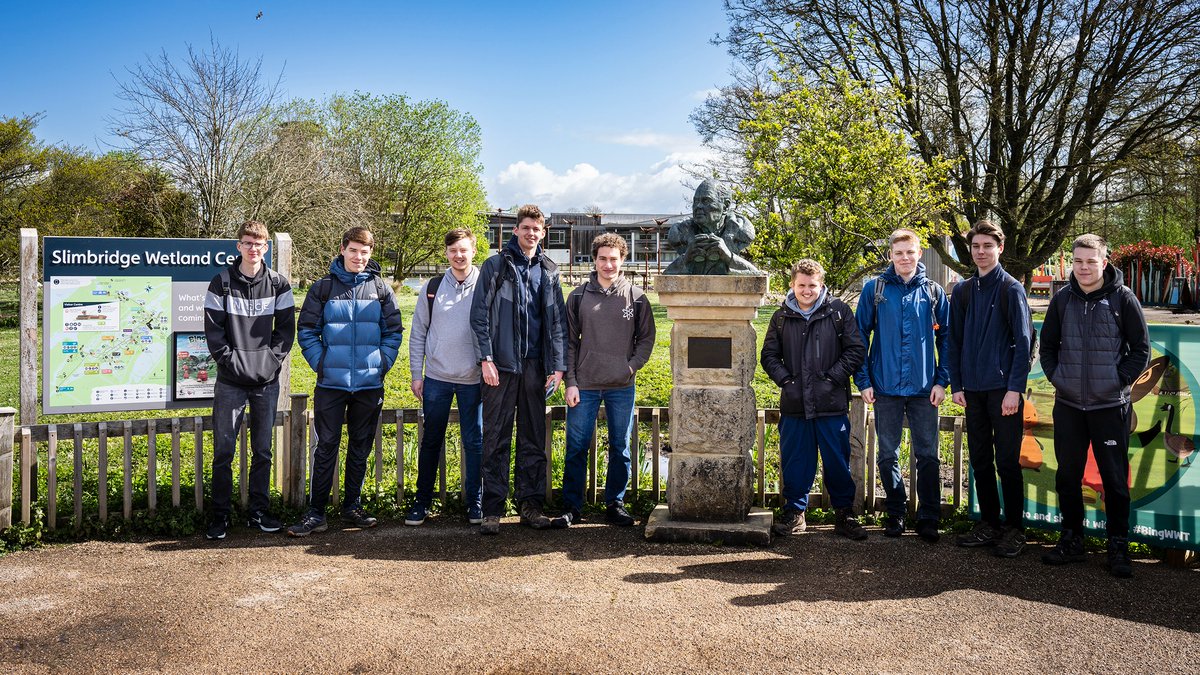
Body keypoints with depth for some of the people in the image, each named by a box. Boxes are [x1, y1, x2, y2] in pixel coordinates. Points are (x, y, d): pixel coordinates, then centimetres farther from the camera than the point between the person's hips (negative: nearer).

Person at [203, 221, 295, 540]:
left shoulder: (278, 284, 5)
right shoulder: (222, 283, 0)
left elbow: (287, 327, 6)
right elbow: (213, 328, -1)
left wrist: (273, 358, -6)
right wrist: (230, 359, -10)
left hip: (267, 380, 2)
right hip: (230, 381, -2)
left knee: (263, 451, 9)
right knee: (223, 451, 0)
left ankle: (259, 511, 20)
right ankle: (220, 515, 11)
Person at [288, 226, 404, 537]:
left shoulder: (381, 289, 5)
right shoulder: (323, 287, 2)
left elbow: (394, 332, 8)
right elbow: (307, 331, 4)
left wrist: (382, 364, -2)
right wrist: (320, 363, -6)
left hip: (370, 384, 2)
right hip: (331, 383, -1)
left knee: (361, 447, 11)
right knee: (326, 446, 1)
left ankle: (352, 507, 23)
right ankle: (315, 513, 7)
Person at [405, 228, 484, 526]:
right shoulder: (432, 288, 4)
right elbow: (418, 333, 7)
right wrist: (416, 374, 3)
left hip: (473, 379, -1)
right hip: (436, 378, 2)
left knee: (475, 442, 6)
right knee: (431, 441, 9)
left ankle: (475, 502, 17)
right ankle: (422, 501, 20)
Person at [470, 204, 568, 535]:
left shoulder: (549, 272, 12)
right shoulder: (495, 266, 3)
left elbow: (558, 321, 11)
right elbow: (479, 315, -2)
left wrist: (557, 365, 3)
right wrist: (486, 358, -10)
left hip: (535, 367, 3)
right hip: (501, 365, -3)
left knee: (534, 439, 8)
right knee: (496, 440, 0)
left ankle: (531, 504, 17)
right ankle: (493, 509, 7)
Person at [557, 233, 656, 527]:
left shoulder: (636, 297, 3)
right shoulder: (578, 296, 3)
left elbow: (646, 338, 7)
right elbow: (569, 342, 4)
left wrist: (632, 366, -9)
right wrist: (571, 382, -3)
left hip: (622, 386, 0)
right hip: (584, 386, 0)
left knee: (620, 448, 8)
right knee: (576, 448, 3)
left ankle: (615, 504, 21)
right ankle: (572, 506, 14)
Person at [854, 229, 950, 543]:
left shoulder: (934, 292, 5)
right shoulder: (874, 289, 1)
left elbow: (946, 339, 8)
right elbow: (860, 336, 2)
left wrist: (942, 381, -1)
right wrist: (863, 381, -4)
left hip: (924, 388, 0)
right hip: (886, 387, 0)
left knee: (927, 455, 3)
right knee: (888, 455, 8)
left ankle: (929, 519, 13)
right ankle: (895, 514, 22)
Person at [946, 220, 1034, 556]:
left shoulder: (1011, 289, -4)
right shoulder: (962, 291, 10)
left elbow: (1023, 341, -8)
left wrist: (1015, 388, -14)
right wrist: (956, 385, 5)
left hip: (1004, 389, -5)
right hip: (973, 389, 5)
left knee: (1007, 462, 1)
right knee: (980, 461, 11)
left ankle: (1014, 529, 13)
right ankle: (989, 524, 22)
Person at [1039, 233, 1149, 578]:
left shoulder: (1123, 298, -4)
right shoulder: (1062, 299, 4)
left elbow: (1141, 349, -1)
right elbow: (1047, 345, 13)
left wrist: (1118, 380, -9)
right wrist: (1056, 377, 0)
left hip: (1110, 406, -3)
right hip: (1068, 404, 3)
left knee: (1115, 479, 3)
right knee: (1067, 476, 10)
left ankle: (1118, 547, 14)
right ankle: (1071, 541, 23)